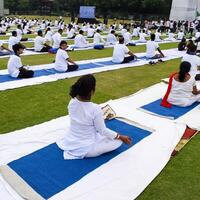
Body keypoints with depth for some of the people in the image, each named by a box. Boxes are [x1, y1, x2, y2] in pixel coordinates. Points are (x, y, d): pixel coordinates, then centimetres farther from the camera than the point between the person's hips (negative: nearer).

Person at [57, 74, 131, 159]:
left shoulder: (72, 102, -10)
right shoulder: (95, 109, -28)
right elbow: (103, 131, -16)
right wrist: (121, 137, -3)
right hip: (86, 149, -8)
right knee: (118, 140, 6)